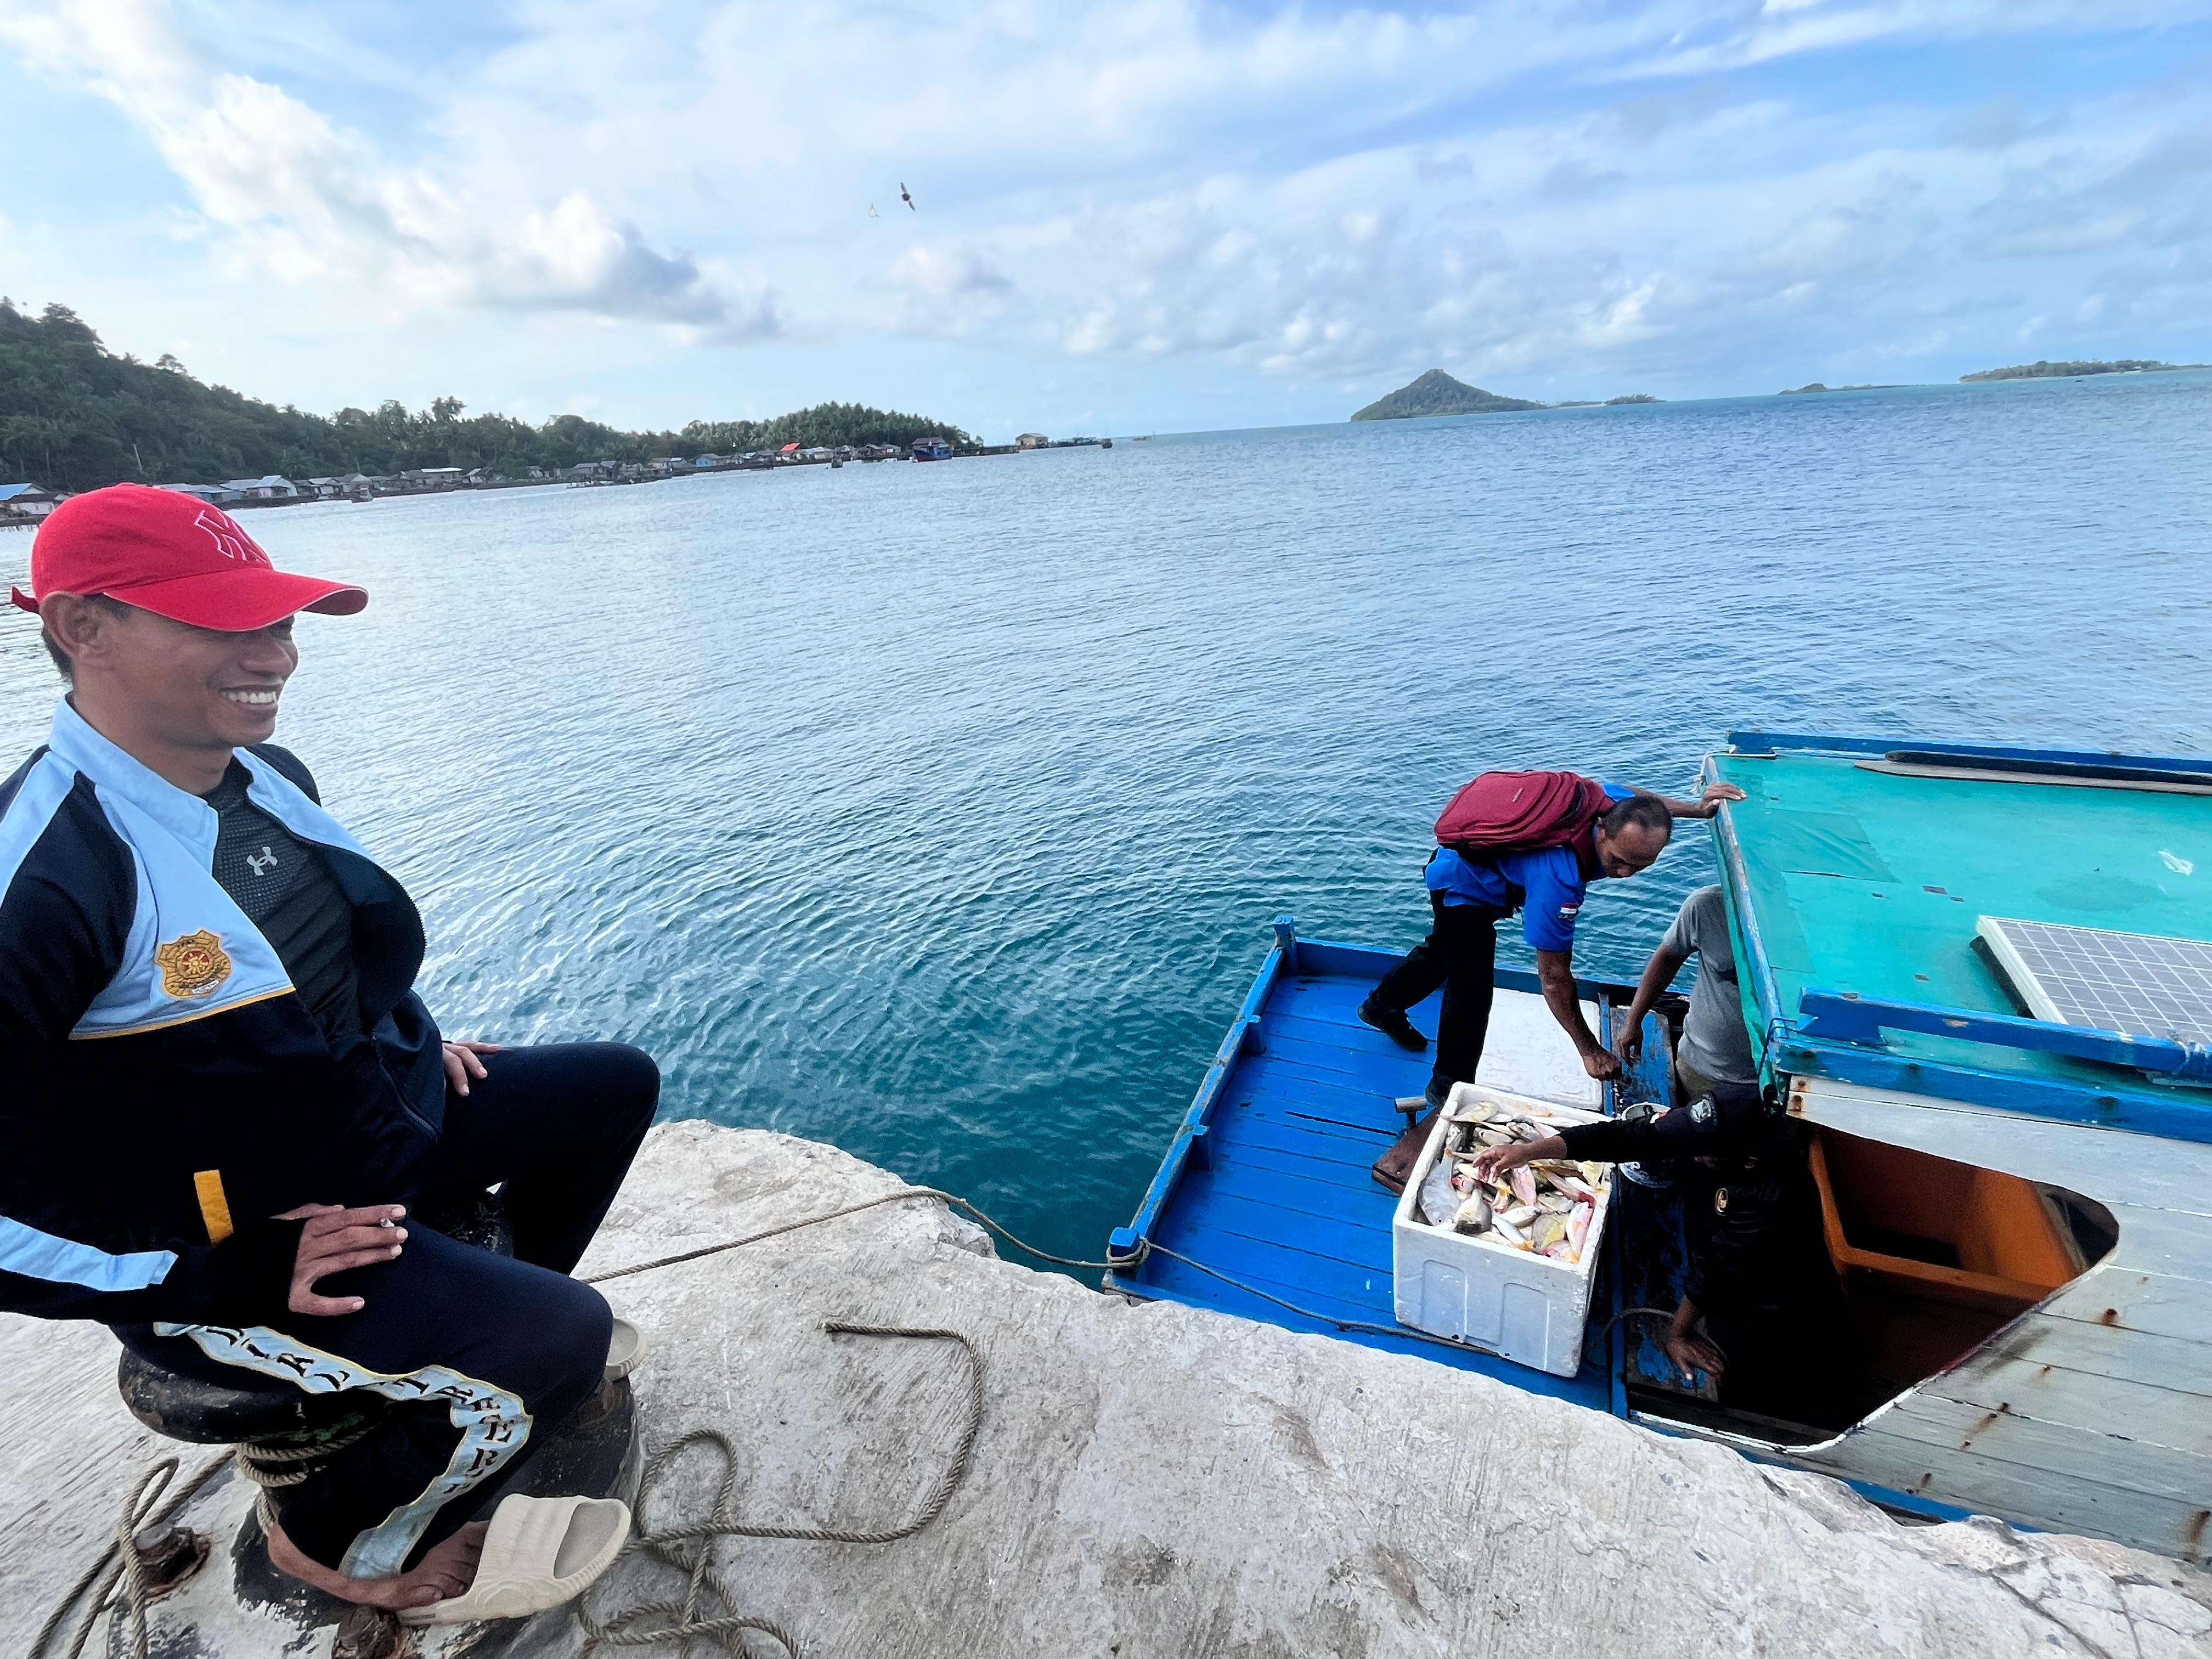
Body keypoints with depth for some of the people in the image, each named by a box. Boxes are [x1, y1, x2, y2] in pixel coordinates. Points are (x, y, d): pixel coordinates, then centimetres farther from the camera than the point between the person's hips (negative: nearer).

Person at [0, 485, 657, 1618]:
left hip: (382, 1111, 8)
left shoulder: (268, 777, -2)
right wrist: (229, 1275, -23)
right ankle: (336, 1537, 12)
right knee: (565, 1336, -21)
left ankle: (496, 1325, 29)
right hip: (229, 1242, -8)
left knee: (617, 1084, 12)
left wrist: (414, 1043, 8)